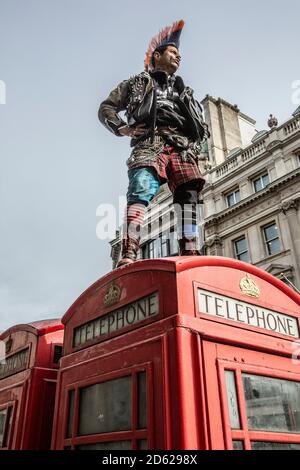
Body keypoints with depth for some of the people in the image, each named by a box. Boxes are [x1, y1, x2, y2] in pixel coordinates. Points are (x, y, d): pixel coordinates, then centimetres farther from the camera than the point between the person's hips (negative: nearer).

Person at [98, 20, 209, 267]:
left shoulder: (184, 90, 36)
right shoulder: (138, 83, 25)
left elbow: (202, 126, 36)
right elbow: (106, 108, 20)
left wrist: (197, 145, 15)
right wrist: (123, 128, 3)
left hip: (183, 147, 5)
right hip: (151, 144, -4)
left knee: (189, 196, -14)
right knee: (141, 190, -27)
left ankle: (190, 254, -17)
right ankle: (129, 255, -38)